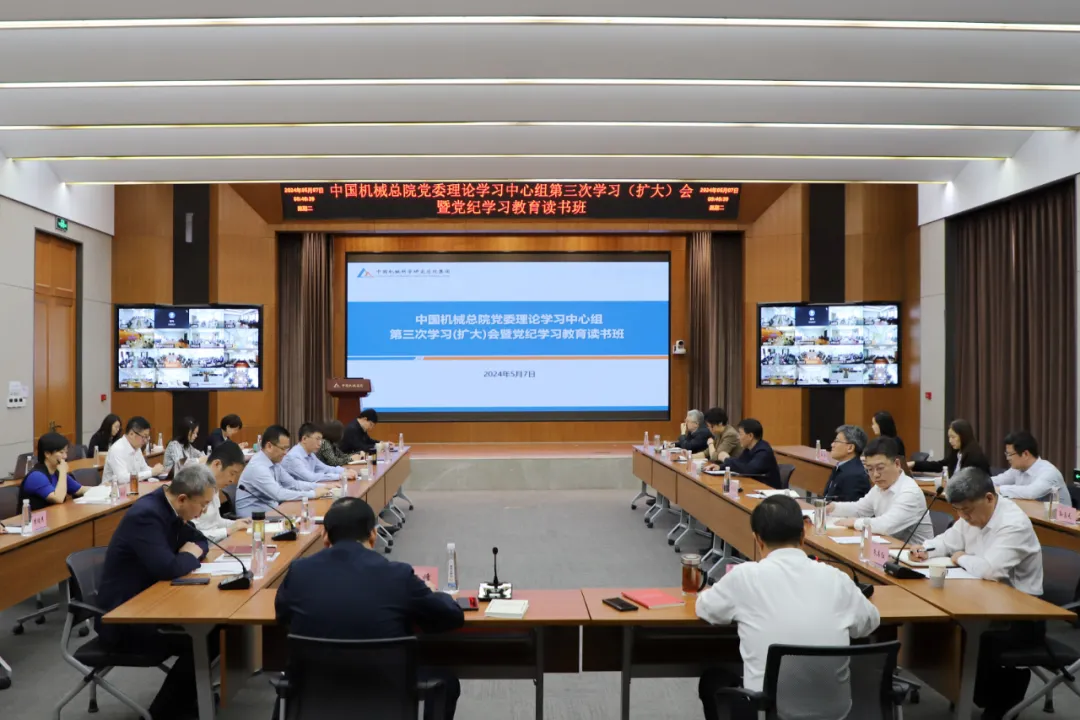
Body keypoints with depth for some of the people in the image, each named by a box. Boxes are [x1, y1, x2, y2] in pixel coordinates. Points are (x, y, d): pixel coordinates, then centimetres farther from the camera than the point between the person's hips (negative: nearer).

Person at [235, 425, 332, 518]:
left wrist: (320, 487, -2)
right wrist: (313, 494, -24)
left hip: (269, 510, 8)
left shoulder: (274, 463, 5)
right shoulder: (257, 466, -21)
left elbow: (293, 484, 11)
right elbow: (279, 494, -28)